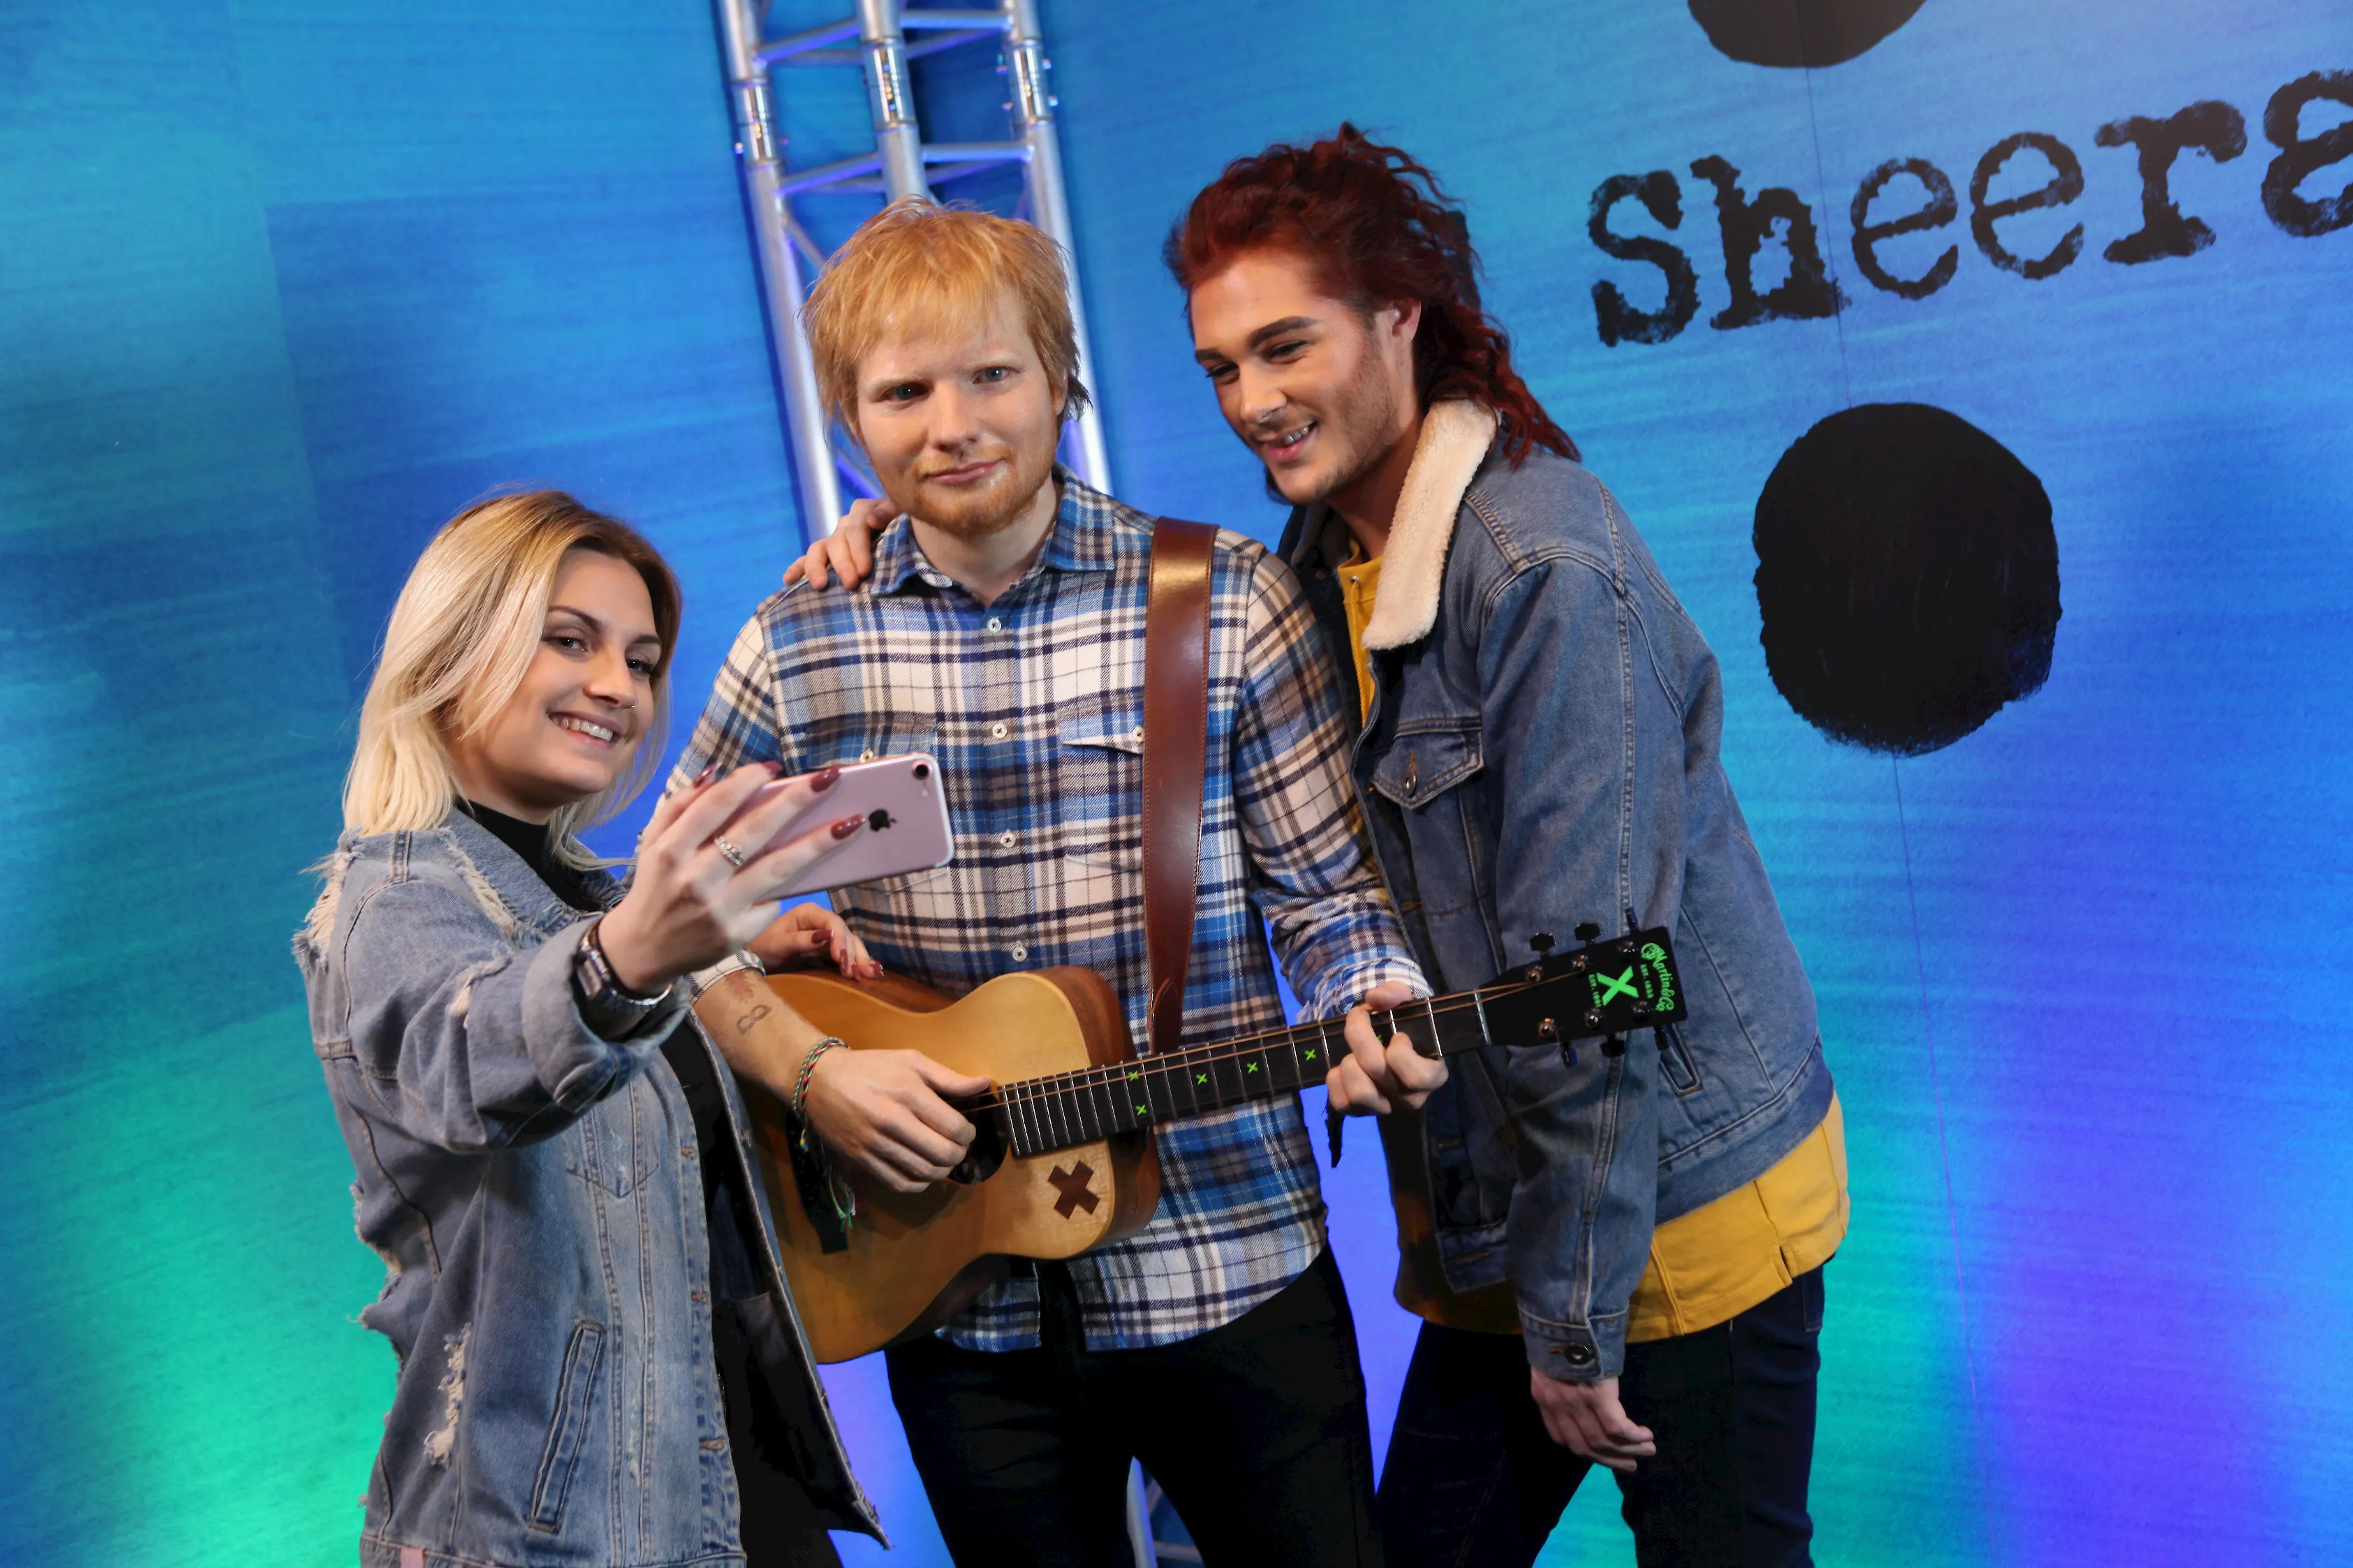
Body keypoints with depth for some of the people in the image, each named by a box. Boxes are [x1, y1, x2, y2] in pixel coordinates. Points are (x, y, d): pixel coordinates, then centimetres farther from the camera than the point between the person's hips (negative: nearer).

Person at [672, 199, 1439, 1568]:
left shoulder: (1229, 601, -5)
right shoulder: (800, 649, -1)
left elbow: (1326, 887, -2)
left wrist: (1373, 1009, -22)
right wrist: (807, 1069, -7)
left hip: (1230, 1269, -1)